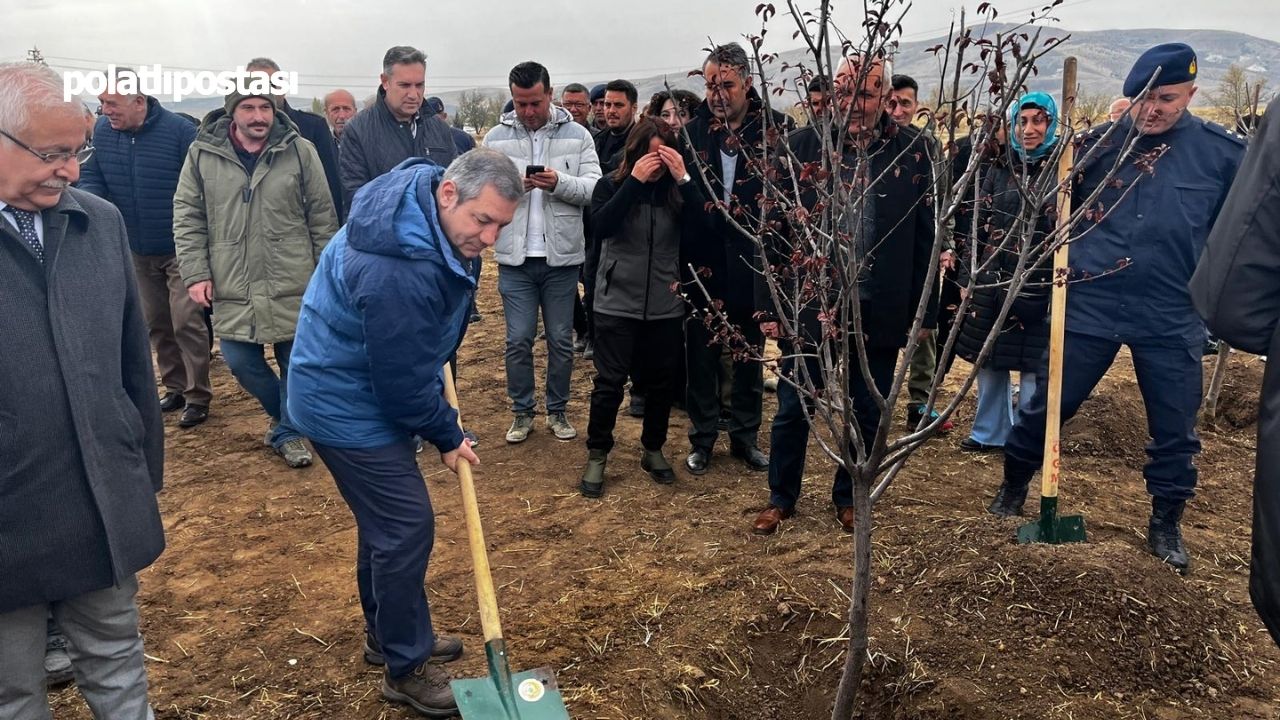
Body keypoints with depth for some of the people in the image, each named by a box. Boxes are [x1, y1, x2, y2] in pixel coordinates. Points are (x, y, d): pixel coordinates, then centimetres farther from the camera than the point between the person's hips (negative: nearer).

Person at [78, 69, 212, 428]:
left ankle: (198, 396, 4)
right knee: (157, 324, 15)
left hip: (180, 249, -6)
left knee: (186, 322, -8)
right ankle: (175, 387, 29)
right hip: (138, 251, 6)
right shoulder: (103, 130, -3)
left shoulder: (179, 130, -18)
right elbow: (91, 176, 3)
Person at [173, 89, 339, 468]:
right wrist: (195, 273, -3)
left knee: (295, 363, 6)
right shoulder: (202, 154, -1)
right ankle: (289, 415, 31)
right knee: (240, 362, 6)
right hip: (232, 288, 2)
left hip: (292, 287, -1)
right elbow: (187, 217, 4)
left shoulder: (300, 152, -3)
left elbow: (323, 217, 1)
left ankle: (287, 431, 25)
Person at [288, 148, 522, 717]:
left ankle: (387, 633, 37)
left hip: (367, 387, 10)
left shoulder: (424, 208, -4)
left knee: (386, 518, 19)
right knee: (406, 525, -4)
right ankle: (405, 667, 13)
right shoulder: (399, 270, -35)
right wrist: (447, 435, -9)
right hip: (347, 406, -10)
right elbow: (405, 380, -25)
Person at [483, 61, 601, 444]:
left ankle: (558, 411, 26)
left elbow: (594, 188, -5)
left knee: (561, 340, 10)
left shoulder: (577, 135, 1)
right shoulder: (496, 137, 4)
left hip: (561, 256, 0)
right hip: (515, 257, 1)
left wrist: (560, 182, -22)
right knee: (518, 340, 6)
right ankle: (522, 412, 22)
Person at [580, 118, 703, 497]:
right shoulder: (611, 186, -2)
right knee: (609, 382, 1)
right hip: (617, 303, -2)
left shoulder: (676, 188, 2)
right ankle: (596, 456, 16)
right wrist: (635, 180, -22)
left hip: (665, 305, 2)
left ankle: (653, 450, 29)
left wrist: (683, 178, -20)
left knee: (661, 381, 11)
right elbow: (601, 225, -20)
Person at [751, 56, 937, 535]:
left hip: (878, 310, 1)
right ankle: (781, 498, 31)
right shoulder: (801, 147, -2)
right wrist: (768, 304, -4)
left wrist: (924, 310, 0)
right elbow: (773, 227, -1)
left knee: (866, 414, 13)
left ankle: (849, 498, 34)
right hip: (807, 304, 0)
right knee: (792, 410, 11)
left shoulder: (912, 152, -1)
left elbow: (925, 238, 1)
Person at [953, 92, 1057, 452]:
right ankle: (990, 432, 28)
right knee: (989, 359, 12)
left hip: (1040, 284, -4)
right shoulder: (1000, 168, 8)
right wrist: (967, 277, 9)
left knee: (1032, 364, 2)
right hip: (992, 278, 4)